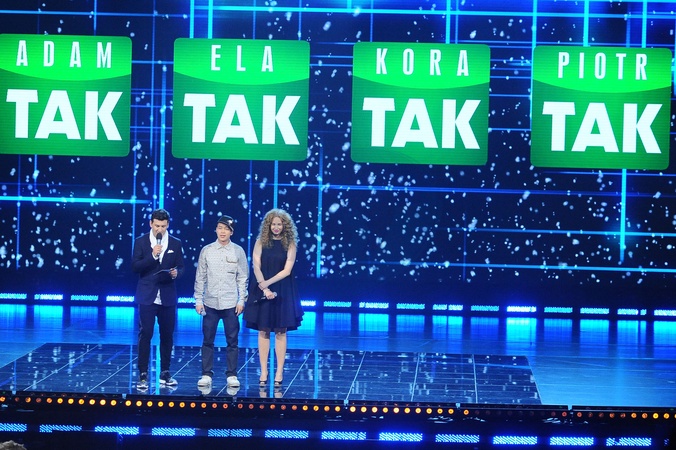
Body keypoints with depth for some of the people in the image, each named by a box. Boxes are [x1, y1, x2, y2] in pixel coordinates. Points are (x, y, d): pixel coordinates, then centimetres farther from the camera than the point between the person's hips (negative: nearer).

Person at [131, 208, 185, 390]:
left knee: (167, 335, 7)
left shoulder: (176, 243, 7)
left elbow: (181, 267, 9)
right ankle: (143, 375, -3)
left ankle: (165, 373, 17)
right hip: (147, 296, -2)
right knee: (145, 335, -6)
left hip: (167, 297, 2)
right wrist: (152, 255, -19)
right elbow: (135, 267, -6)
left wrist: (176, 272, -14)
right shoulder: (141, 242, 1)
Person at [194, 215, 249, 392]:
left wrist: (241, 300, -1)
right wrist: (198, 299, 3)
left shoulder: (238, 251, 2)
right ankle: (206, 375, 9)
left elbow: (243, 278, 5)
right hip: (210, 303, 1)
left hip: (231, 304, -1)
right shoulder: (206, 250, 4)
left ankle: (231, 375, 9)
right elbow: (200, 277, 6)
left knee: (232, 341, 2)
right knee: (207, 341, 3)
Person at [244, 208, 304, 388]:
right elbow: (256, 266, -4)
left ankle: (279, 372, 4)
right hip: (262, 292, 1)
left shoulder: (290, 244, 0)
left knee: (280, 332, 1)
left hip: (283, 292, -1)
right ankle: (263, 371, 6)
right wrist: (264, 288, -14)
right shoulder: (261, 242, 3)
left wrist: (268, 283, -14)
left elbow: (287, 270, -6)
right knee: (263, 331, 2)